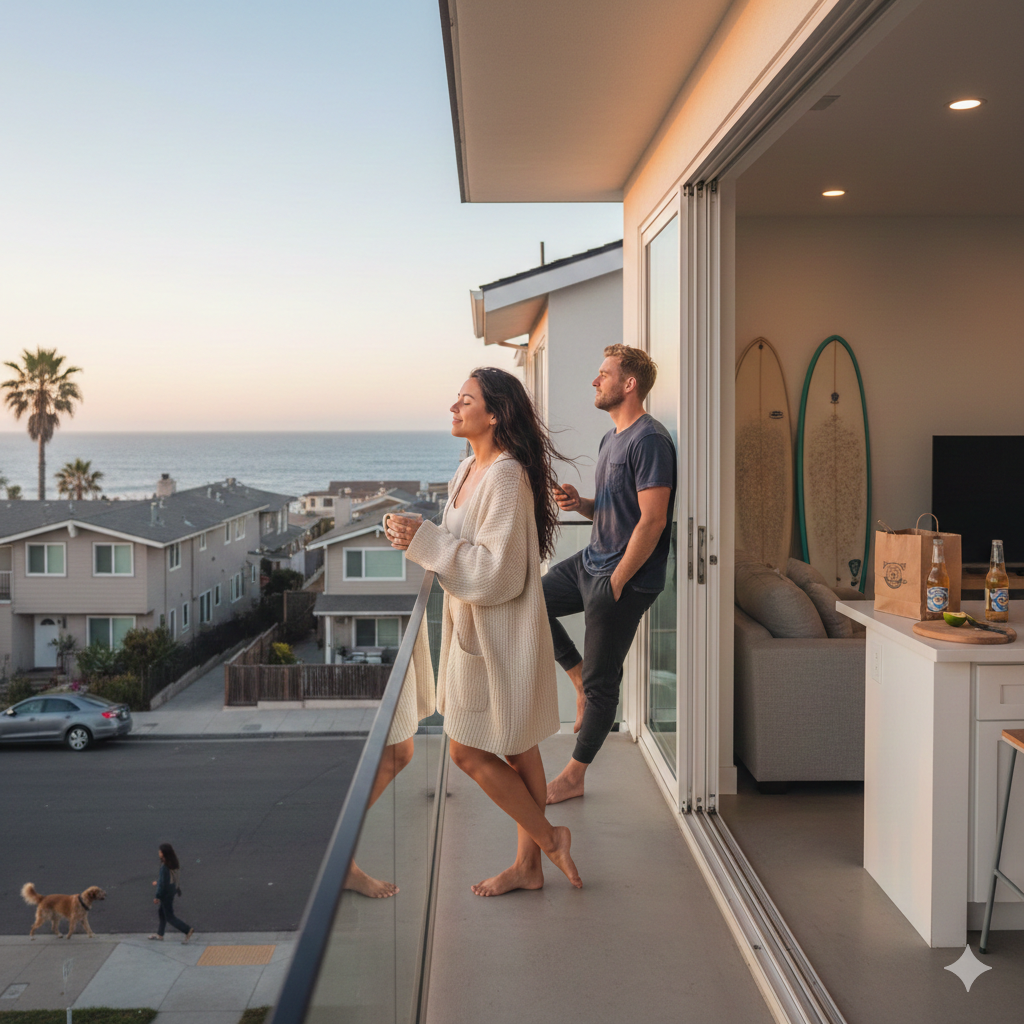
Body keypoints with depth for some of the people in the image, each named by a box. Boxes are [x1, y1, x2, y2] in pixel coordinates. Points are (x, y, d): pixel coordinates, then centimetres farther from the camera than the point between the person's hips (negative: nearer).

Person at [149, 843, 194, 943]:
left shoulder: (165, 867, -29)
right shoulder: (174, 863, -3)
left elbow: (163, 883, -25)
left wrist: (157, 897, -14)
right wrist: (158, 881, 20)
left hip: (166, 893, -9)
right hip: (172, 890, 9)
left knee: (169, 917, 5)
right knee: (162, 912, 24)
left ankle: (188, 930, 4)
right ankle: (159, 935, 35)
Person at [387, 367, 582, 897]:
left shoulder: (506, 477, -21)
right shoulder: (469, 469, 9)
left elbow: (498, 570, -24)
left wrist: (424, 541, -22)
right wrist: (416, 534, 1)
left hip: (498, 634, -9)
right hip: (473, 626, 9)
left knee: (469, 751, 1)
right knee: (515, 749, 15)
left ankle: (547, 838, 17)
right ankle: (529, 864, 27)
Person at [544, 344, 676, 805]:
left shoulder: (649, 440, -19)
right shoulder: (611, 438, 13)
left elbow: (652, 520, -23)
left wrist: (616, 583, -21)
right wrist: (578, 502, -1)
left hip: (626, 577, -10)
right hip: (590, 560, 10)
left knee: (601, 682, 1)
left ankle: (573, 778, 15)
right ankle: (581, 680, 19)